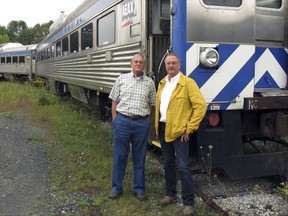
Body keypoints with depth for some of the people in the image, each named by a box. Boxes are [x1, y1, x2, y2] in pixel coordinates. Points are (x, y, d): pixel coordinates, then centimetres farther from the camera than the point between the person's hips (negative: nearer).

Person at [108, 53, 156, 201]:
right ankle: (116, 188, 20)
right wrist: (115, 120, 1)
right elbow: (114, 101, 7)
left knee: (139, 158, 9)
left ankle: (139, 188, 21)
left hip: (141, 123, 1)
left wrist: (147, 120, 4)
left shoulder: (149, 82, 6)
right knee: (119, 156, 7)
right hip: (122, 121, 0)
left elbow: (151, 104, 12)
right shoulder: (122, 79, 5)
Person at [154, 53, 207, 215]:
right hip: (163, 129, 7)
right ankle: (171, 194, 32)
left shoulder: (188, 83, -10)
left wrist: (190, 128, -16)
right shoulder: (162, 83, 12)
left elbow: (201, 106, -16)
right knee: (168, 164, 17)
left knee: (183, 166, -6)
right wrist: (157, 125, 12)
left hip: (179, 130, -7)